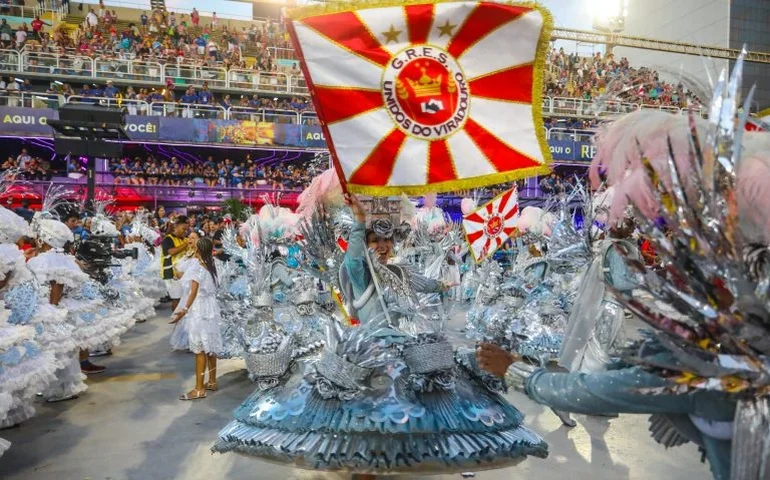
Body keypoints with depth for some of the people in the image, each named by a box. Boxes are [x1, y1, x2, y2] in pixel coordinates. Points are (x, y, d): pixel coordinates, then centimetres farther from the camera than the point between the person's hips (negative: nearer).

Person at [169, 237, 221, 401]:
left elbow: (194, 291, -17)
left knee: (199, 349, -5)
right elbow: (209, 288, 8)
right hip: (209, 308, 8)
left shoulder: (196, 265, -13)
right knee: (209, 347, 14)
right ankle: (212, 382, 24)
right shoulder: (210, 264, 7)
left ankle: (199, 389, -1)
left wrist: (185, 309, -15)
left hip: (198, 309, -8)